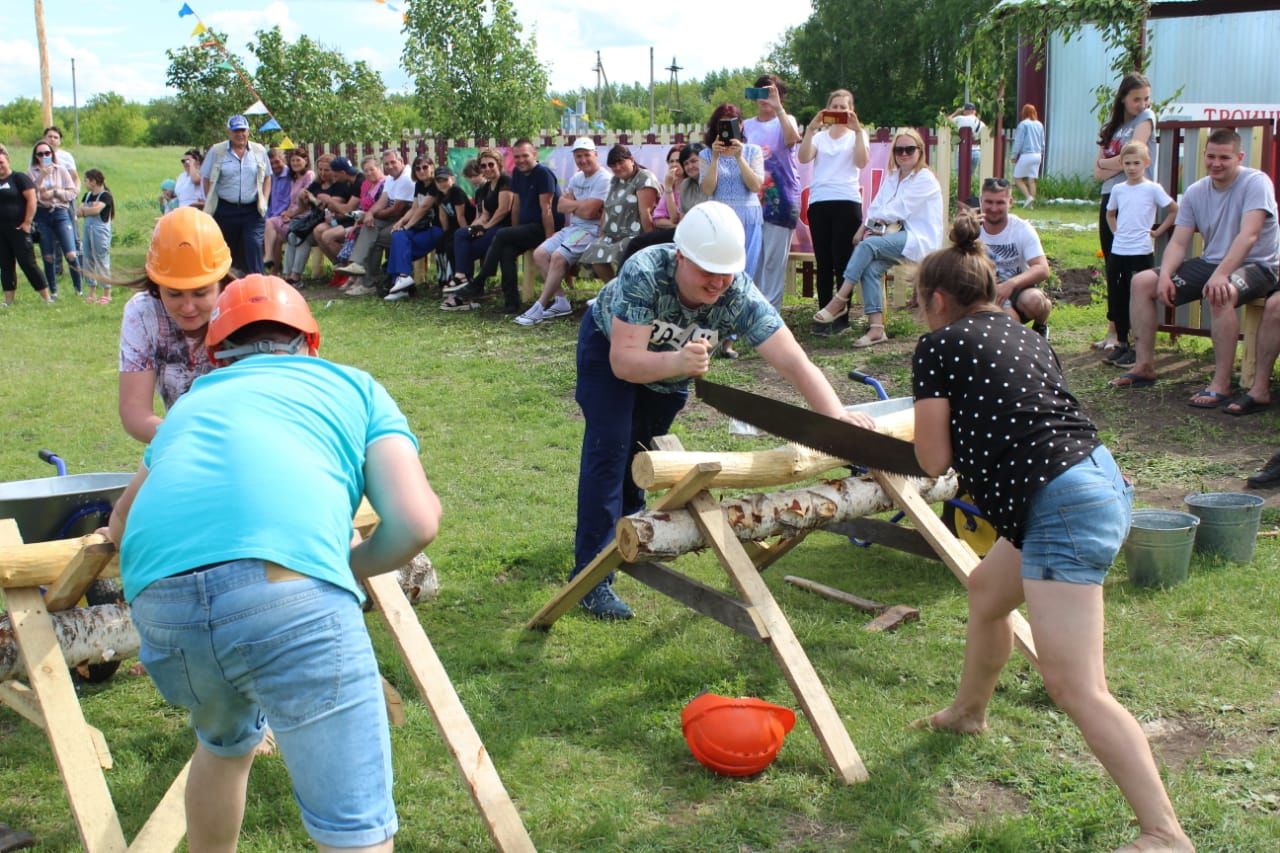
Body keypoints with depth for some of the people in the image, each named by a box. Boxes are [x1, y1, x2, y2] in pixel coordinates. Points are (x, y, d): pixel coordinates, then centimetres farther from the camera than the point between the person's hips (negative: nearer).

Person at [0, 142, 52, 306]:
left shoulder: (19, 178, -4)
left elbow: (31, 200, -10)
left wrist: (27, 222, -13)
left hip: (18, 229, -6)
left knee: (28, 263, -6)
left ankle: (47, 298, -1)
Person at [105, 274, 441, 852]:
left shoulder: (194, 401, 35)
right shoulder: (355, 386, 26)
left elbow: (119, 525, 49)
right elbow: (417, 521, 11)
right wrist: (347, 566, 29)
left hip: (157, 597, 5)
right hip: (288, 588, -4)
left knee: (225, 745, 34)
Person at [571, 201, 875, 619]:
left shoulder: (740, 296, -35)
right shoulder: (644, 273, -42)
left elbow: (794, 361, -41)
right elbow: (624, 362, -46)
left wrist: (838, 416, -55)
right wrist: (677, 362, -65)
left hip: (672, 365, 4)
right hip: (609, 345, -3)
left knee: (642, 446, 18)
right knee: (610, 445, -18)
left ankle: (626, 517, 50)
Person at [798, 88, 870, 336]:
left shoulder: (858, 134, 13)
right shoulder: (819, 136, 17)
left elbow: (862, 162, -6)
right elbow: (803, 158, -2)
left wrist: (857, 130, -12)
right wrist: (811, 129, -10)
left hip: (847, 201, -2)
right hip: (818, 202, 2)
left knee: (843, 260, -6)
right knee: (823, 261, 1)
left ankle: (842, 316, -1)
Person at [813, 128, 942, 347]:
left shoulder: (925, 178, -5)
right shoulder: (892, 177, 18)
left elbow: (899, 210, -11)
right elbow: (875, 208, 10)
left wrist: (874, 219, 0)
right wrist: (864, 227, -8)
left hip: (919, 241, -6)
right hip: (899, 237, 6)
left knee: (867, 245, -28)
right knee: (872, 267, -25)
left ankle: (840, 301, -24)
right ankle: (876, 328, -31)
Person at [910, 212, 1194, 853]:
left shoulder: (937, 347, -2)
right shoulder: (1026, 338, 19)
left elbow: (934, 459, -1)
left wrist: (934, 421, 18)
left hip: (1061, 508, -10)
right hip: (1099, 481, 10)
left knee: (1076, 690, -11)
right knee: (986, 589, 31)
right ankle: (968, 712, 53)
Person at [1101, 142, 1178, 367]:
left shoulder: (1152, 189, -5)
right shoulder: (1118, 189, 9)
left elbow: (1175, 210, -2)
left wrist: (1157, 231, -3)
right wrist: (1116, 231, 12)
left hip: (1141, 252, -5)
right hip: (1118, 251, 5)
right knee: (1119, 298, 9)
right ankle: (1121, 343, 20)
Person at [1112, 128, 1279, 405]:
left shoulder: (1256, 183, -15)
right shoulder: (1195, 192, 2)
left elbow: (1249, 235, -29)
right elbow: (1178, 242, -2)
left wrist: (1221, 274, -41)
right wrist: (1165, 275, -22)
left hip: (1255, 266, -7)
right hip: (1211, 263, 7)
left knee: (1220, 294, -40)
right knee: (1142, 282, -5)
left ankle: (1221, 384, -32)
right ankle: (1145, 366, 0)